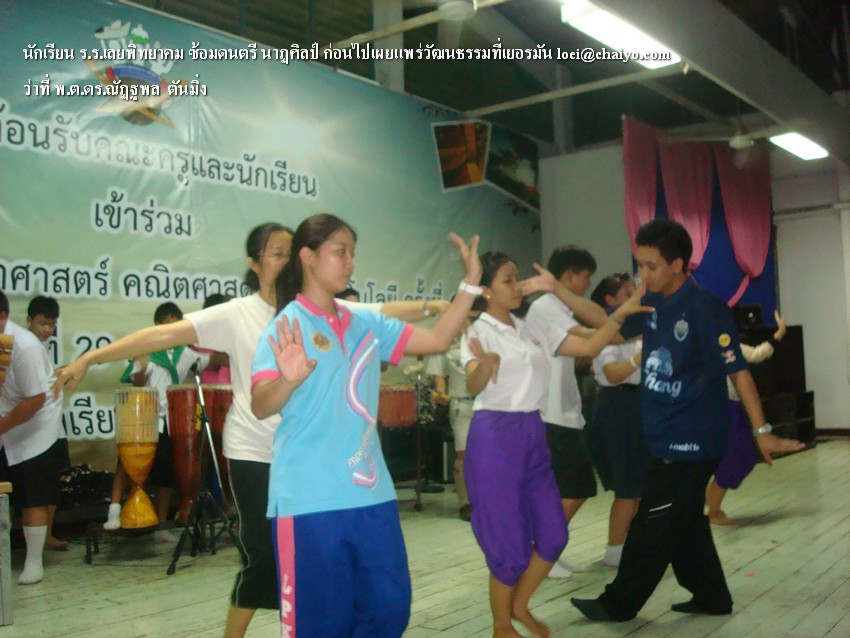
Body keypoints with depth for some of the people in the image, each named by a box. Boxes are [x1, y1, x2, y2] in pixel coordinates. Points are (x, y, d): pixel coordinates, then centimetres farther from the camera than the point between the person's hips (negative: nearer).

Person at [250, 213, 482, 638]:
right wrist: (289, 380, -40)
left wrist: (471, 281, 3)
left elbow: (438, 339, 10)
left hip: (371, 493, 6)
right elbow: (260, 406, -18)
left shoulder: (366, 324, 10)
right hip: (310, 500, -6)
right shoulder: (288, 324, -7)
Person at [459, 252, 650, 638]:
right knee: (509, 541, 0)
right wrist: (485, 365, -50)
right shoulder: (479, 332, -11)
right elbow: (473, 386, -27)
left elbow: (589, 347, 9)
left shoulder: (534, 329, 10)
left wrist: (622, 313, -2)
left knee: (553, 534, 9)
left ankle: (519, 605, 30)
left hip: (533, 433, 7)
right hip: (495, 436, -7)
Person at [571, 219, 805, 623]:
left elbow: (737, 370, -17)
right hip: (665, 437, 8)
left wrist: (761, 431, -16)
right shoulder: (652, 303, 2)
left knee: (653, 526, 3)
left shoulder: (707, 310, -18)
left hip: (691, 439, -8)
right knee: (683, 522, 17)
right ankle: (712, 598, 33)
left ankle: (618, 603, 16)